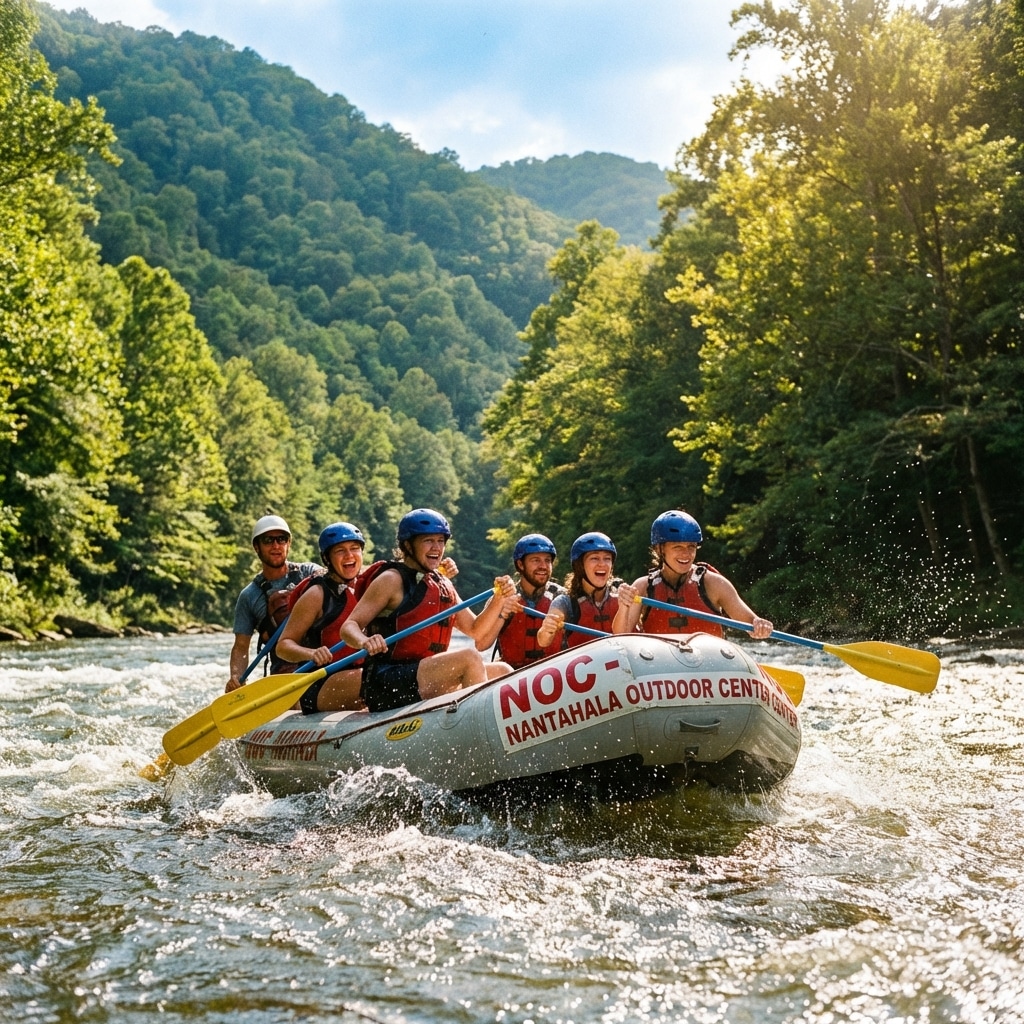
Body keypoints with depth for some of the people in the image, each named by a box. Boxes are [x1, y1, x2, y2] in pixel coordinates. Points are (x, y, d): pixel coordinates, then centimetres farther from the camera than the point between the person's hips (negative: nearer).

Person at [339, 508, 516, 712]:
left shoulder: (444, 586, 18)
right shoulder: (393, 580, -4)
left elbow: (474, 629, 21)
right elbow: (348, 627, -10)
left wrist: (499, 598, 5)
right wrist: (365, 642, -33)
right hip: (386, 684, -8)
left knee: (502, 671, 1)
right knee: (469, 657, -25)